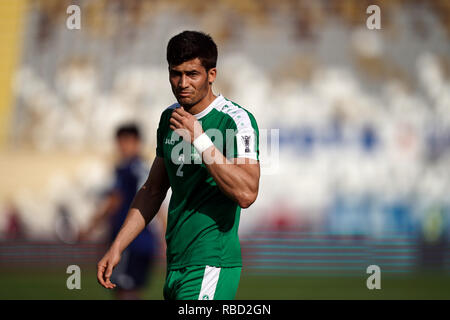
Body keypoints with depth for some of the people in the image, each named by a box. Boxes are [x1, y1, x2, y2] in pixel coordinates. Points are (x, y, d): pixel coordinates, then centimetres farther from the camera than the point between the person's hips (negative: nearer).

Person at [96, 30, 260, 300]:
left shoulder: (237, 120, -10)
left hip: (212, 265, -7)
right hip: (175, 266, 7)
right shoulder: (170, 118, 13)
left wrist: (199, 139, -22)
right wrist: (117, 248, 17)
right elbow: (153, 191, 22)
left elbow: (246, 194, -22)